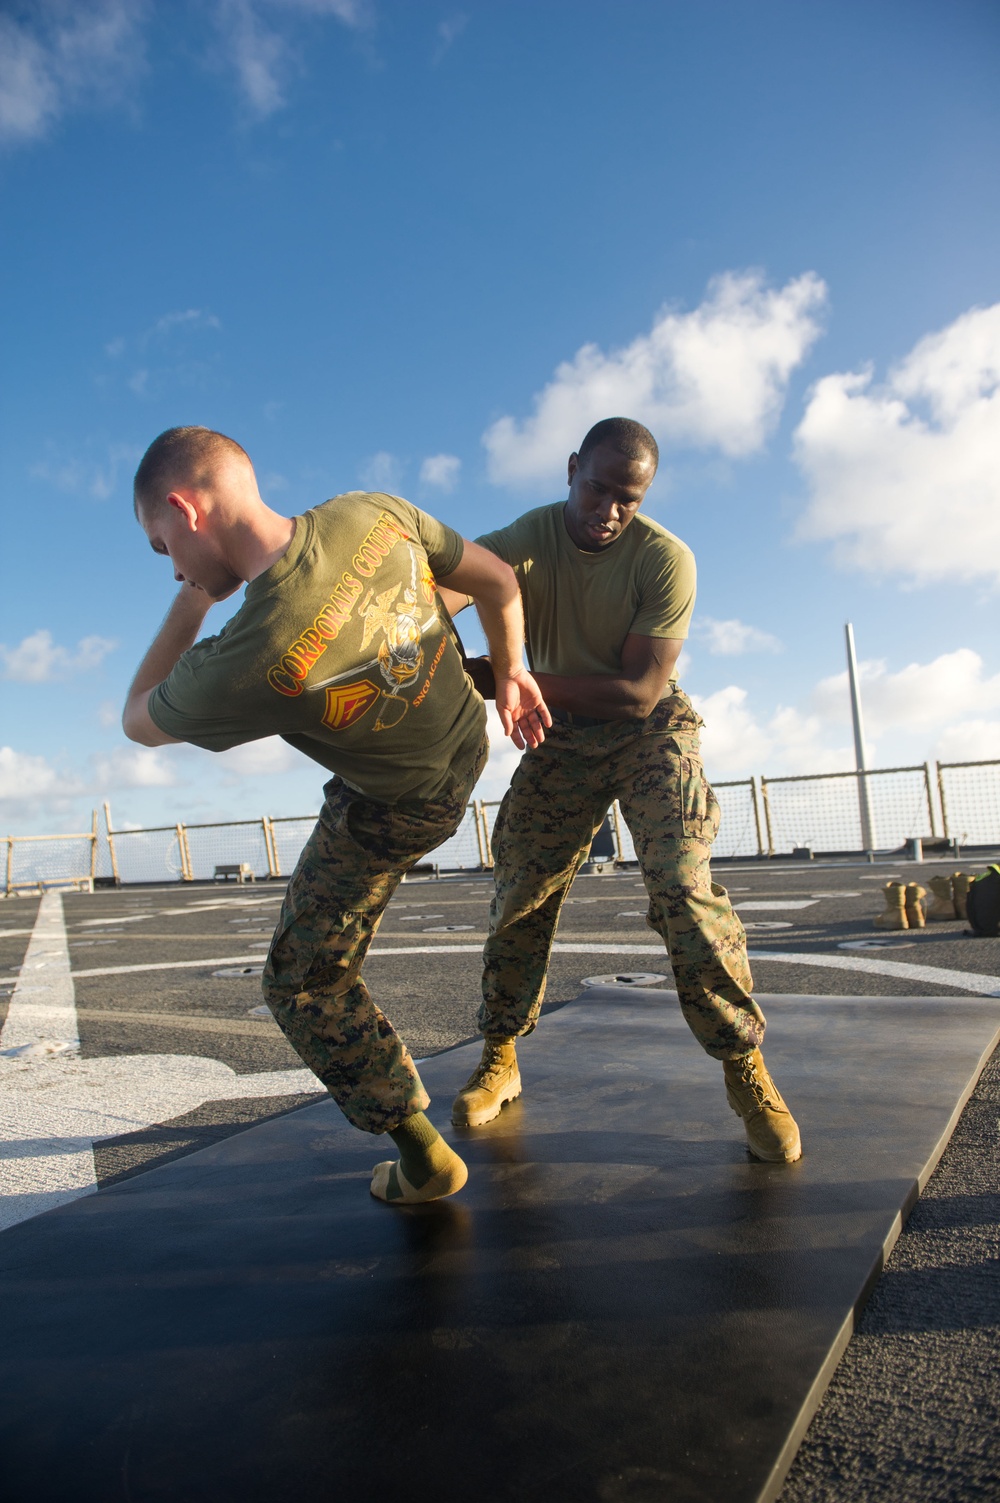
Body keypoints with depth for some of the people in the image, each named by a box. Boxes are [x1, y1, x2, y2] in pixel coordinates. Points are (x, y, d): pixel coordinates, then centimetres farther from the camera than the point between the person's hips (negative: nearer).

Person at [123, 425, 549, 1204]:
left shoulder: (240, 664, -37)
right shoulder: (375, 513, -23)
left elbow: (140, 722, -14)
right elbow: (498, 580, -8)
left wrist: (193, 601, -11)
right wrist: (510, 671, 7)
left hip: (395, 810, -6)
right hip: (470, 738, 7)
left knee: (306, 983, 11)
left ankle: (423, 1157, 22)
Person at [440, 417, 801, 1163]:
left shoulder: (665, 558, -19)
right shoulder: (533, 535, -11)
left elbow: (640, 691, -22)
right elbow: (457, 573, -29)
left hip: (648, 731, -2)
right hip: (562, 737, 3)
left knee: (685, 891, -18)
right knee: (521, 896, 2)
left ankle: (746, 1068, 0)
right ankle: (500, 1059, 20)